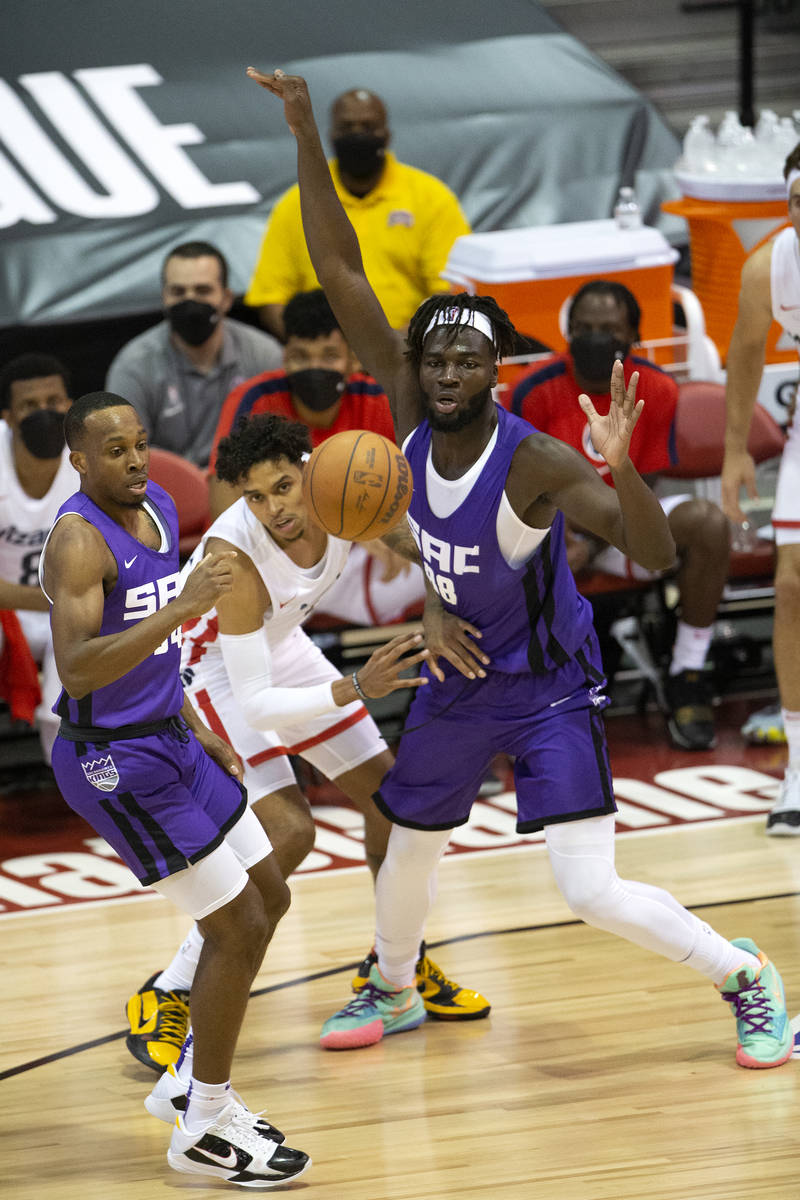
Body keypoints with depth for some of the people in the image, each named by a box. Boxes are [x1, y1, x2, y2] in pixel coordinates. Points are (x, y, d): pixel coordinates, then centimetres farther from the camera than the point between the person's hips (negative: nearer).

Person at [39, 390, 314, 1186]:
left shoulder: (156, 507, 7)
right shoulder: (80, 537, -21)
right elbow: (76, 668, -34)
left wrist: (197, 729, 20)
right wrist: (180, 608, -41)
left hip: (167, 740, 10)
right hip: (115, 762, -9)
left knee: (267, 898, 17)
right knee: (237, 927, -7)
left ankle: (195, 1083, 29)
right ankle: (202, 1132, 5)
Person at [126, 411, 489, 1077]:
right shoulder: (235, 557, -39)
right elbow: (255, 705, -37)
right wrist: (353, 690, -49)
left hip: (279, 643, 7)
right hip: (213, 662, -7)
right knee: (289, 831, -21)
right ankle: (168, 998, -12)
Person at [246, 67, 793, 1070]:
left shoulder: (534, 463, -28)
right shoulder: (411, 413, -13)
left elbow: (656, 554, -36)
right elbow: (339, 272, -15)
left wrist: (621, 465, -53)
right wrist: (306, 136, -20)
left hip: (548, 688, -6)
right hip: (455, 682, 6)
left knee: (593, 892, -13)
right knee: (407, 848, 23)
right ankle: (390, 992, 51)